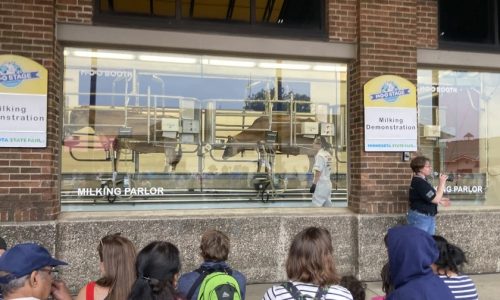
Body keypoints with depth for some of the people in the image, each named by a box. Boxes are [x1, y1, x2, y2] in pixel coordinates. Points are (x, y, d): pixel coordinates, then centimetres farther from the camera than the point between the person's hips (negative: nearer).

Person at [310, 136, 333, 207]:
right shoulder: (328, 154, 11)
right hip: (328, 184, 9)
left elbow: (318, 171, -18)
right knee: (327, 205, 11)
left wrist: (314, 184, -15)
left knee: (316, 205, -5)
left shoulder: (319, 155, -14)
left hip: (321, 185, -9)